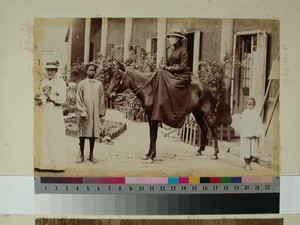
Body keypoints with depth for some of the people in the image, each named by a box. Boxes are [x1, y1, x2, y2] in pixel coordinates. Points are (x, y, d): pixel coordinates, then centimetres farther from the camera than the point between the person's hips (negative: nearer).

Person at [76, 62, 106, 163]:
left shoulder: (99, 84, 8)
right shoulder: (82, 84, 2)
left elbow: (102, 100, 10)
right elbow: (79, 100, -2)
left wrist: (102, 114, 6)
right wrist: (83, 112, -11)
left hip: (95, 114, 2)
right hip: (84, 114, -2)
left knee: (93, 134, 8)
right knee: (82, 134, 3)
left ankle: (91, 156, 19)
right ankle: (81, 156, 15)